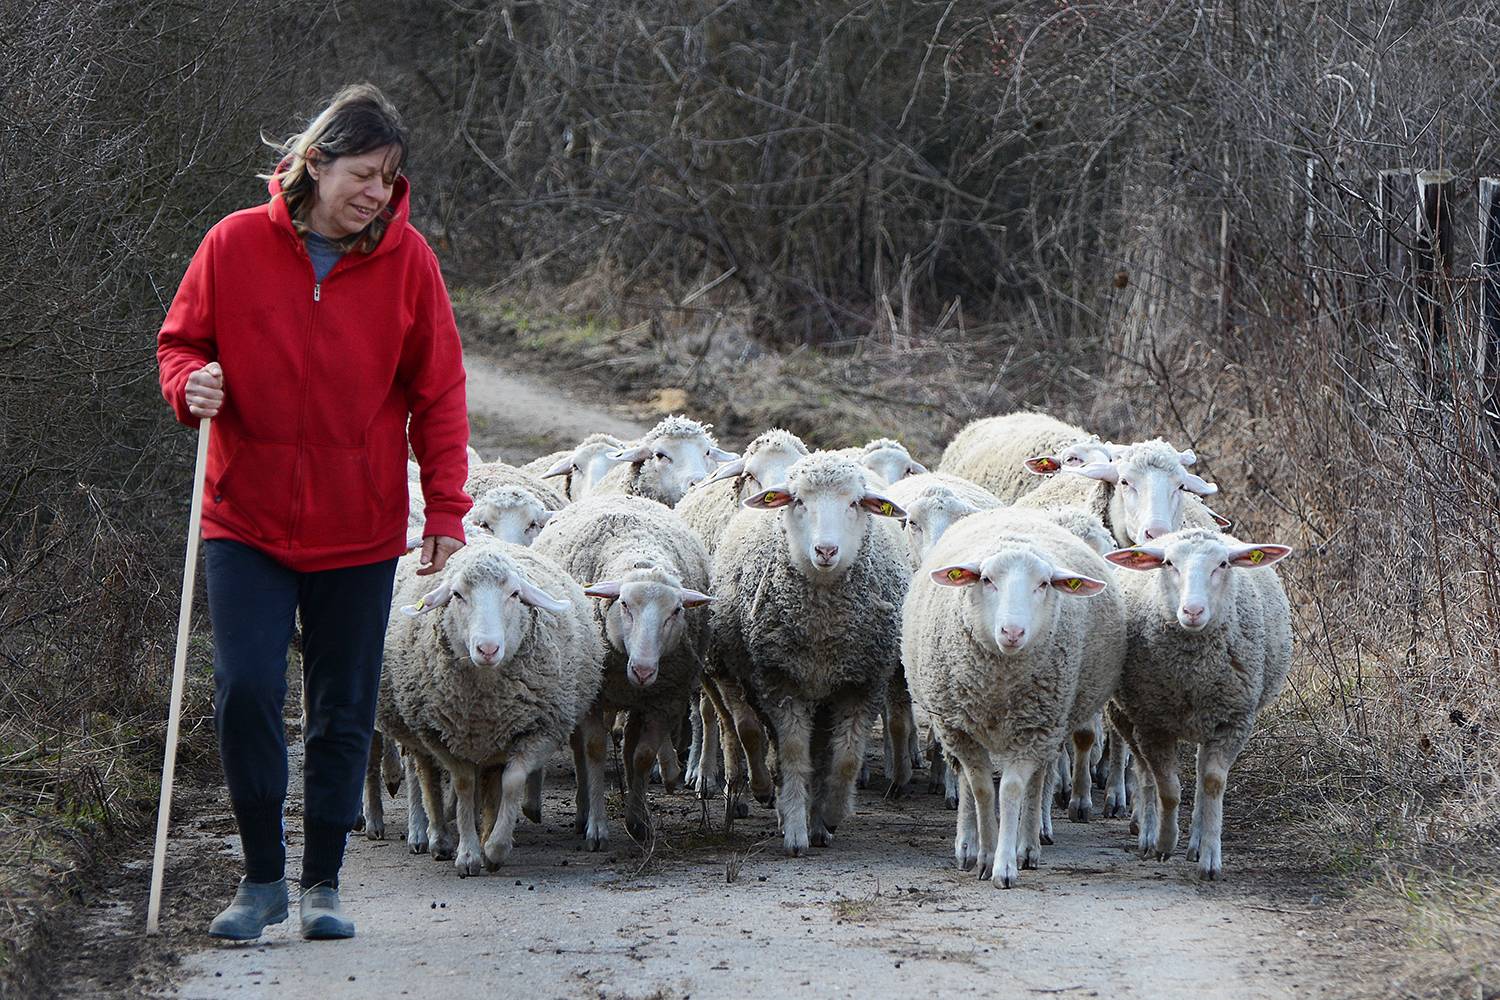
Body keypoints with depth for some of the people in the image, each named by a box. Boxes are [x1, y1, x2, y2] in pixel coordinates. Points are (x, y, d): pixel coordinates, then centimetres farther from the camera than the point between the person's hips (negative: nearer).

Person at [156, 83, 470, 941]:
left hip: (360, 531, 1)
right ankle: (263, 878, 8)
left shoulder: (407, 261, -3)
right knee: (246, 692, -8)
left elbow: (438, 393, 2)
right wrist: (190, 382, -16)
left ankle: (324, 884, 20)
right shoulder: (237, 246, -5)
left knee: (345, 710, 7)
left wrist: (447, 508, -2)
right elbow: (181, 340, 7)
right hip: (249, 523, -1)